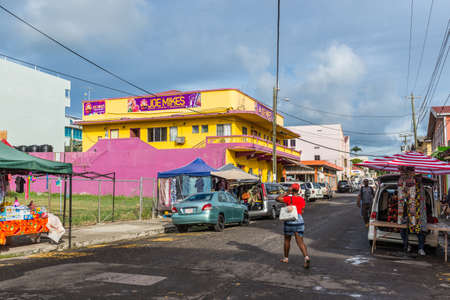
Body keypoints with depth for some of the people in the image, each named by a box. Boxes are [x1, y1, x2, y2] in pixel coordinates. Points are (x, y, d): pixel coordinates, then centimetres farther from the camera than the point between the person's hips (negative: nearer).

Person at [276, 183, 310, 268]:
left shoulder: (289, 198, -9)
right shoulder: (302, 199, 6)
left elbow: (278, 198, -8)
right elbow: (302, 211, 10)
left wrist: (287, 193, -3)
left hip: (290, 221, -3)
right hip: (300, 221, 4)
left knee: (287, 240, 16)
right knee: (300, 241, 2)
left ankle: (286, 258, 27)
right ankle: (306, 257, -20)